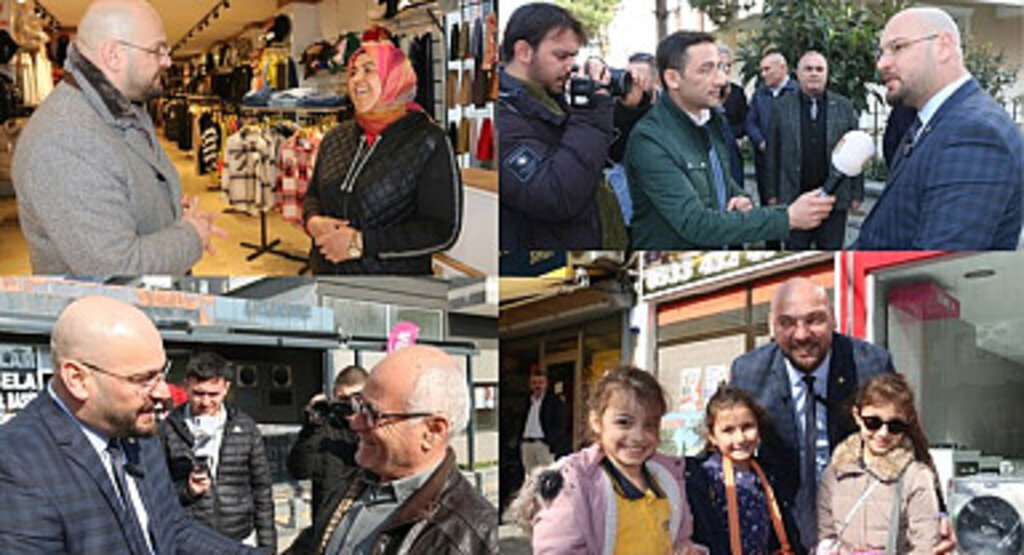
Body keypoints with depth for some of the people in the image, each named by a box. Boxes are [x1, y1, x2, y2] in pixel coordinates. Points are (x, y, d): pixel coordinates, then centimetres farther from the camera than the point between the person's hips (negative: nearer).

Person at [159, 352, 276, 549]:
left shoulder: (245, 427, 5)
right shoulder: (169, 429, -1)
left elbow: (261, 489, 9)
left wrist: (267, 545, 7)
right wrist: (185, 490, -15)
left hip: (241, 541, 2)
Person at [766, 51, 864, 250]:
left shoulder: (844, 107, 7)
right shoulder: (782, 107, 5)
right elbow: (772, 154, 5)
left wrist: (856, 194, 3)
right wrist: (772, 194, 2)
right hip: (794, 197, 0)